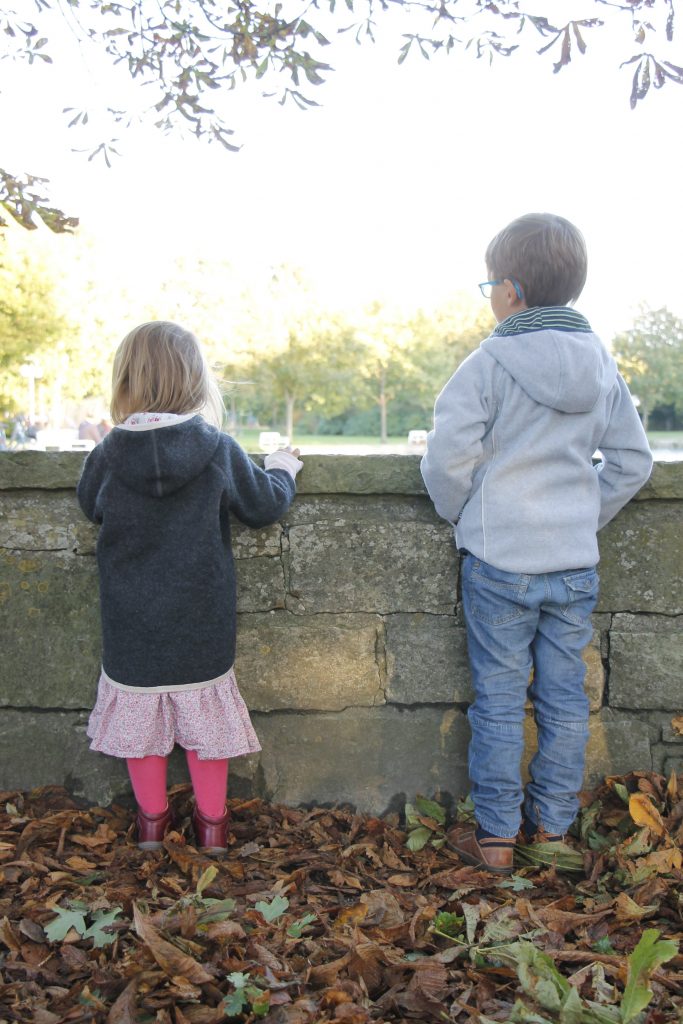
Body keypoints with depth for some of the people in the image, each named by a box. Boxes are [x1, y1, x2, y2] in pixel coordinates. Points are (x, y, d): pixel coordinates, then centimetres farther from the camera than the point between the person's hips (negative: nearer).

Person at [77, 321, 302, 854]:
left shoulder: (108, 454, -11)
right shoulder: (219, 450, -13)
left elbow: (91, 506, 8)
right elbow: (264, 505, -1)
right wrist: (282, 467, 18)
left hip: (132, 626, 1)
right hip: (202, 625, 0)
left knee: (140, 718, 17)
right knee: (205, 716, 14)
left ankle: (152, 821, 31)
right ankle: (212, 822, 28)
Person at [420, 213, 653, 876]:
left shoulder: (487, 365, -13)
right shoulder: (601, 366, 4)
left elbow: (447, 458, -15)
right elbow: (633, 461, 8)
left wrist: (463, 516, 3)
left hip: (499, 563, -4)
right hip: (575, 565, 5)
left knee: (499, 701, 7)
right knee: (565, 697, 15)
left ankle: (494, 836, 18)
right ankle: (551, 822, 29)